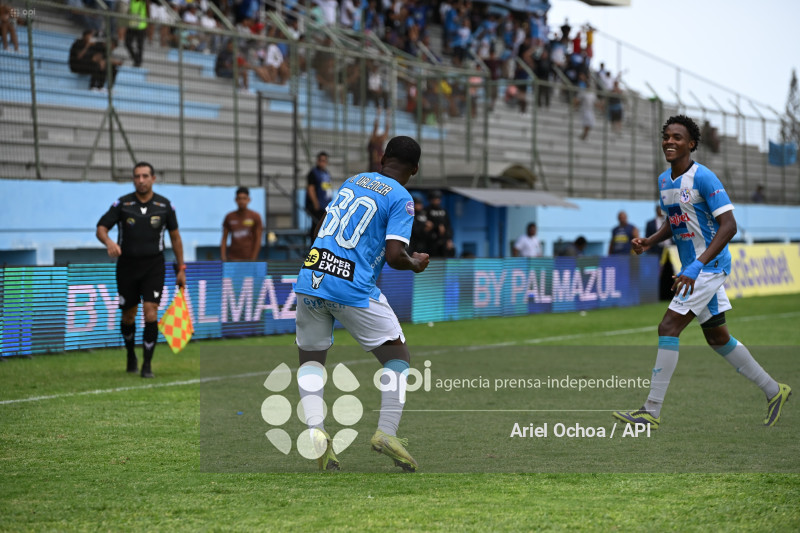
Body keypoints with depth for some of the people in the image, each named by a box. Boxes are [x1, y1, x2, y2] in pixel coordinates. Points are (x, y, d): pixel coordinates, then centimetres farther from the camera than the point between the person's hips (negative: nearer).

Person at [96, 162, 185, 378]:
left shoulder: (164, 205, 0)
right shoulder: (122, 204, -4)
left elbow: (175, 236, 9)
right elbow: (101, 227, -7)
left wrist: (181, 268, 9)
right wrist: (108, 242, -30)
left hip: (154, 265, -1)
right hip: (127, 265, 1)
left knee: (150, 312, -14)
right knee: (128, 314, 10)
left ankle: (147, 364, -7)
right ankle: (131, 355, 35)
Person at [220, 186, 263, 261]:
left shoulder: (255, 217, 0)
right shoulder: (229, 217, 7)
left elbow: (258, 239, -1)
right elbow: (224, 238, 9)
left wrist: (253, 259, -8)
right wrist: (223, 258, -2)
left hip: (249, 258, -1)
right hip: (232, 259, 1)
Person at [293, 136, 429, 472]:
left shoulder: (352, 180, 17)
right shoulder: (401, 198, -1)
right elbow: (394, 256, -11)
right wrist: (416, 264, 11)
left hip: (309, 278, 5)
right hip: (353, 288, -5)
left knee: (310, 357, 18)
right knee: (397, 355, 10)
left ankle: (315, 429, -3)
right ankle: (387, 432, -4)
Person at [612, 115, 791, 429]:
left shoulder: (704, 178, -18)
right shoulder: (664, 181, 9)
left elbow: (728, 226, -23)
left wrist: (697, 266, -31)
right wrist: (650, 241, 3)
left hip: (710, 267, -9)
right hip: (693, 268, 9)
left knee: (668, 328, -15)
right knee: (717, 338, 15)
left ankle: (652, 412, -12)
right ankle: (774, 391, 28)